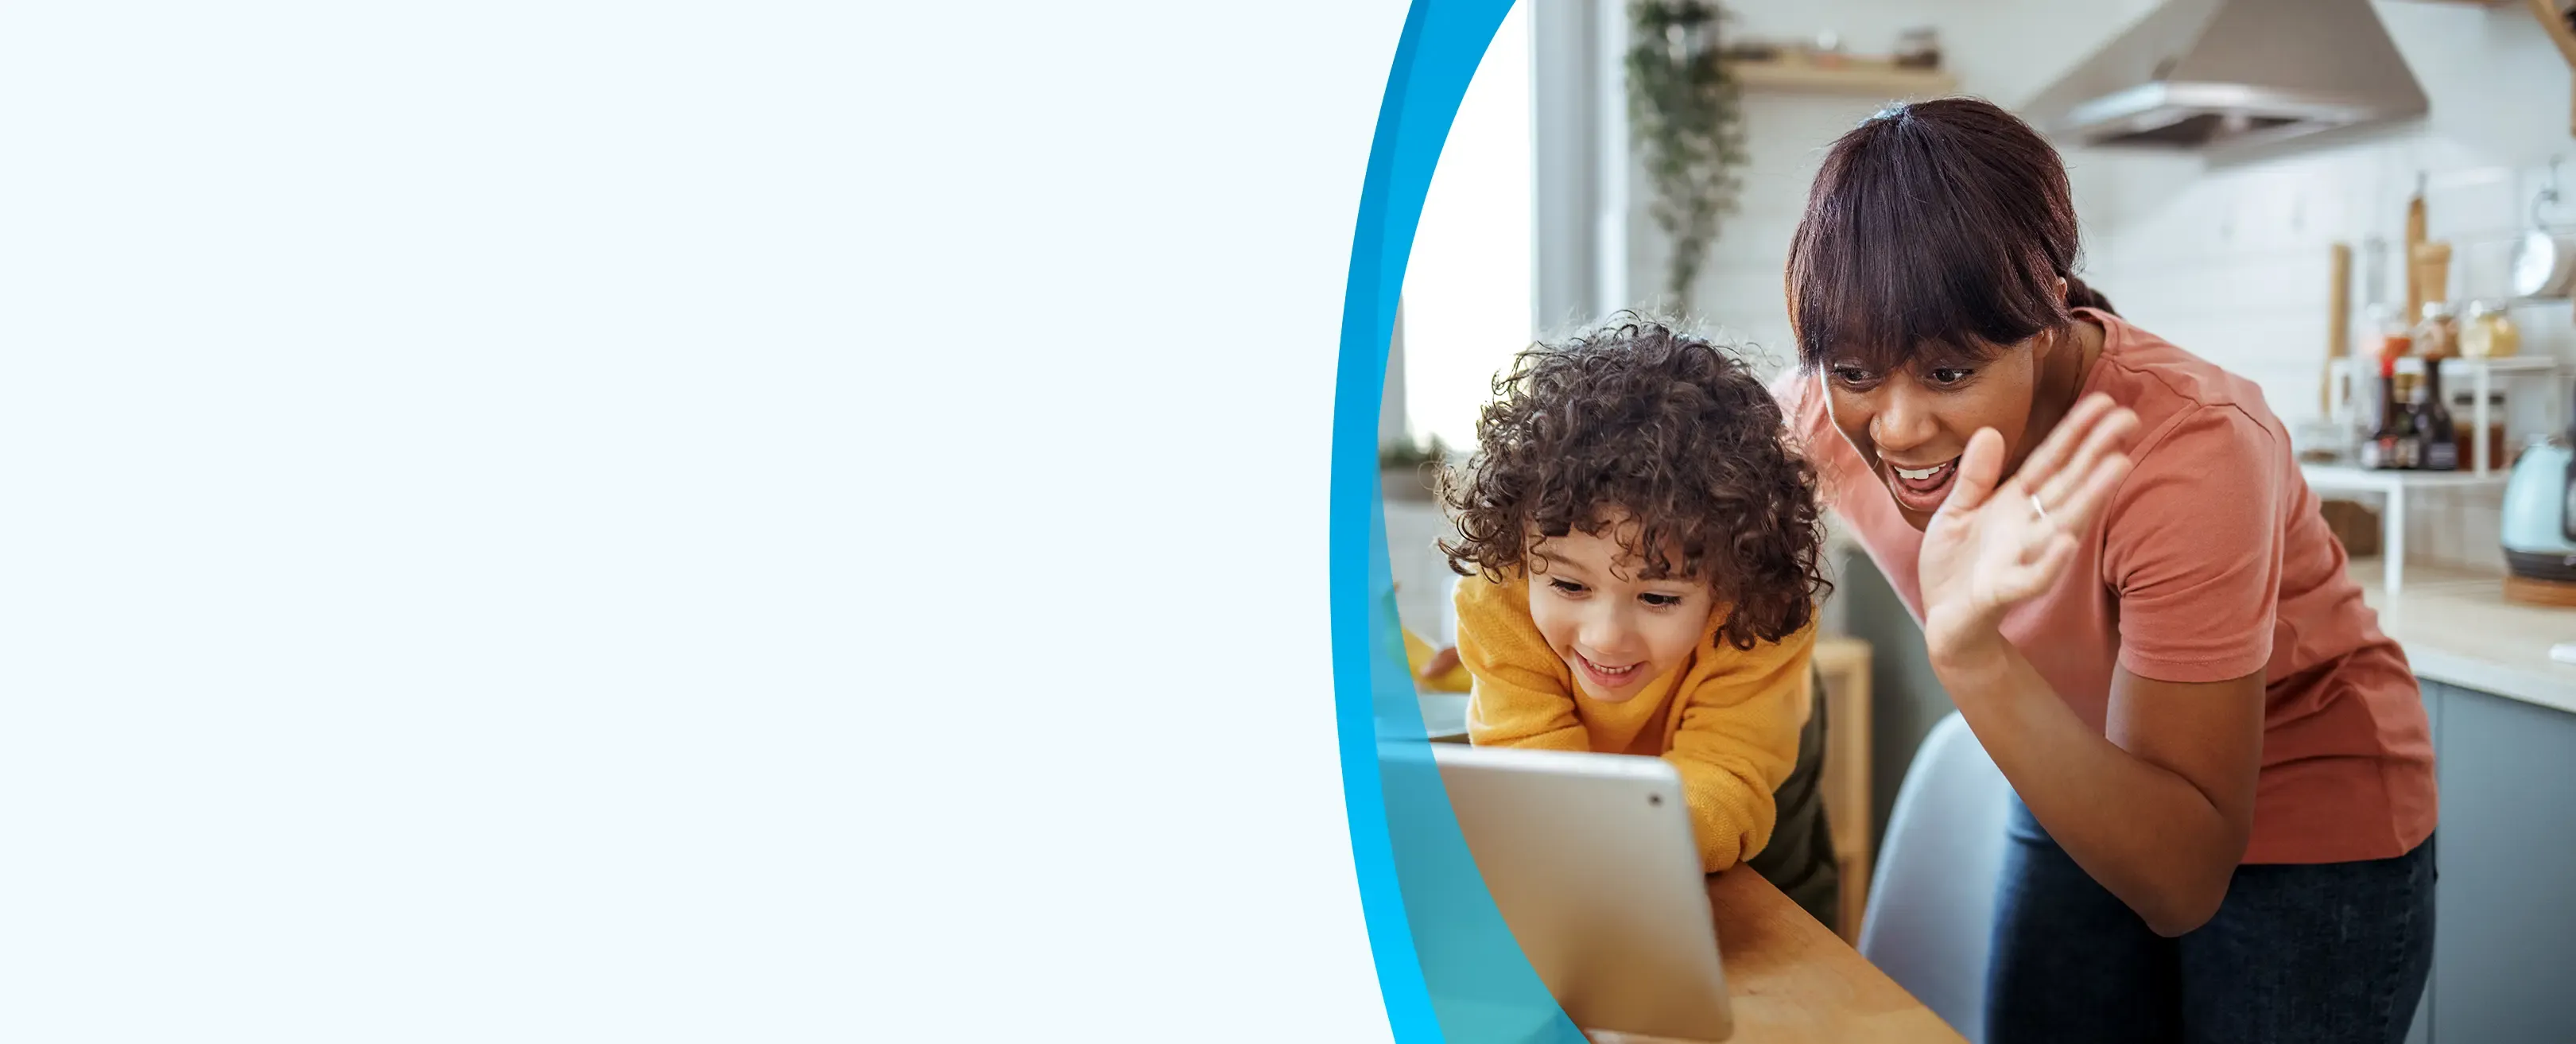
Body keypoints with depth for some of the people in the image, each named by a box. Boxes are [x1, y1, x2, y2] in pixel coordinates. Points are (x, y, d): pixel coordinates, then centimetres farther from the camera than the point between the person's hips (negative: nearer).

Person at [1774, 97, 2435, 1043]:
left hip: (2307, 827, -3)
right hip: (2082, 797, 4)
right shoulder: (1824, 415, -23)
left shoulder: (2185, 451, -33)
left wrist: (1976, 659, -46)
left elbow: (2182, 883, -33)